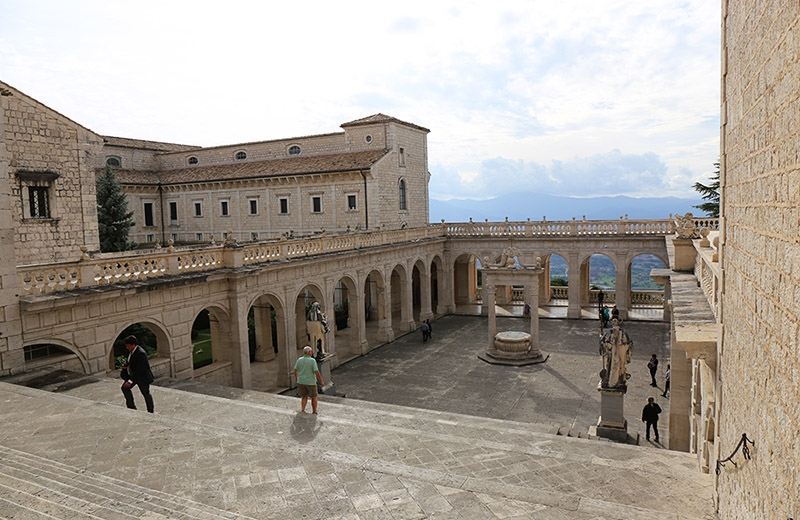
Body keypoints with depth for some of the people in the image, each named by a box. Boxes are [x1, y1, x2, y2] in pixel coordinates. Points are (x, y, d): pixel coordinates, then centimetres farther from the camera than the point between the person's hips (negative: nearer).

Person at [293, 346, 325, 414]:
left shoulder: (299, 360, -4)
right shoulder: (312, 360, -17)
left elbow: (295, 370, 2)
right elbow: (316, 372, -20)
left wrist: (296, 377, 21)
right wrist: (321, 381, -11)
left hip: (301, 382, 4)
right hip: (310, 382, -4)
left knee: (305, 396, 19)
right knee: (314, 397, 16)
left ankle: (302, 409, 3)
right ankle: (314, 412, 21)